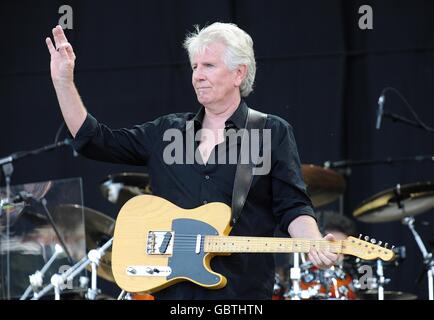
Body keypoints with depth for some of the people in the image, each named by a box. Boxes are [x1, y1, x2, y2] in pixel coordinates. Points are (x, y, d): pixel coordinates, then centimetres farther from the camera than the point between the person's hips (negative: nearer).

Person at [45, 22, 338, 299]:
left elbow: (293, 206, -3)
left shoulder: (273, 133, 1)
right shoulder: (166, 132, 12)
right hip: (172, 289, 4)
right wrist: (64, 81, 4)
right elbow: (93, 139, 12)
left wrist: (314, 244, -23)